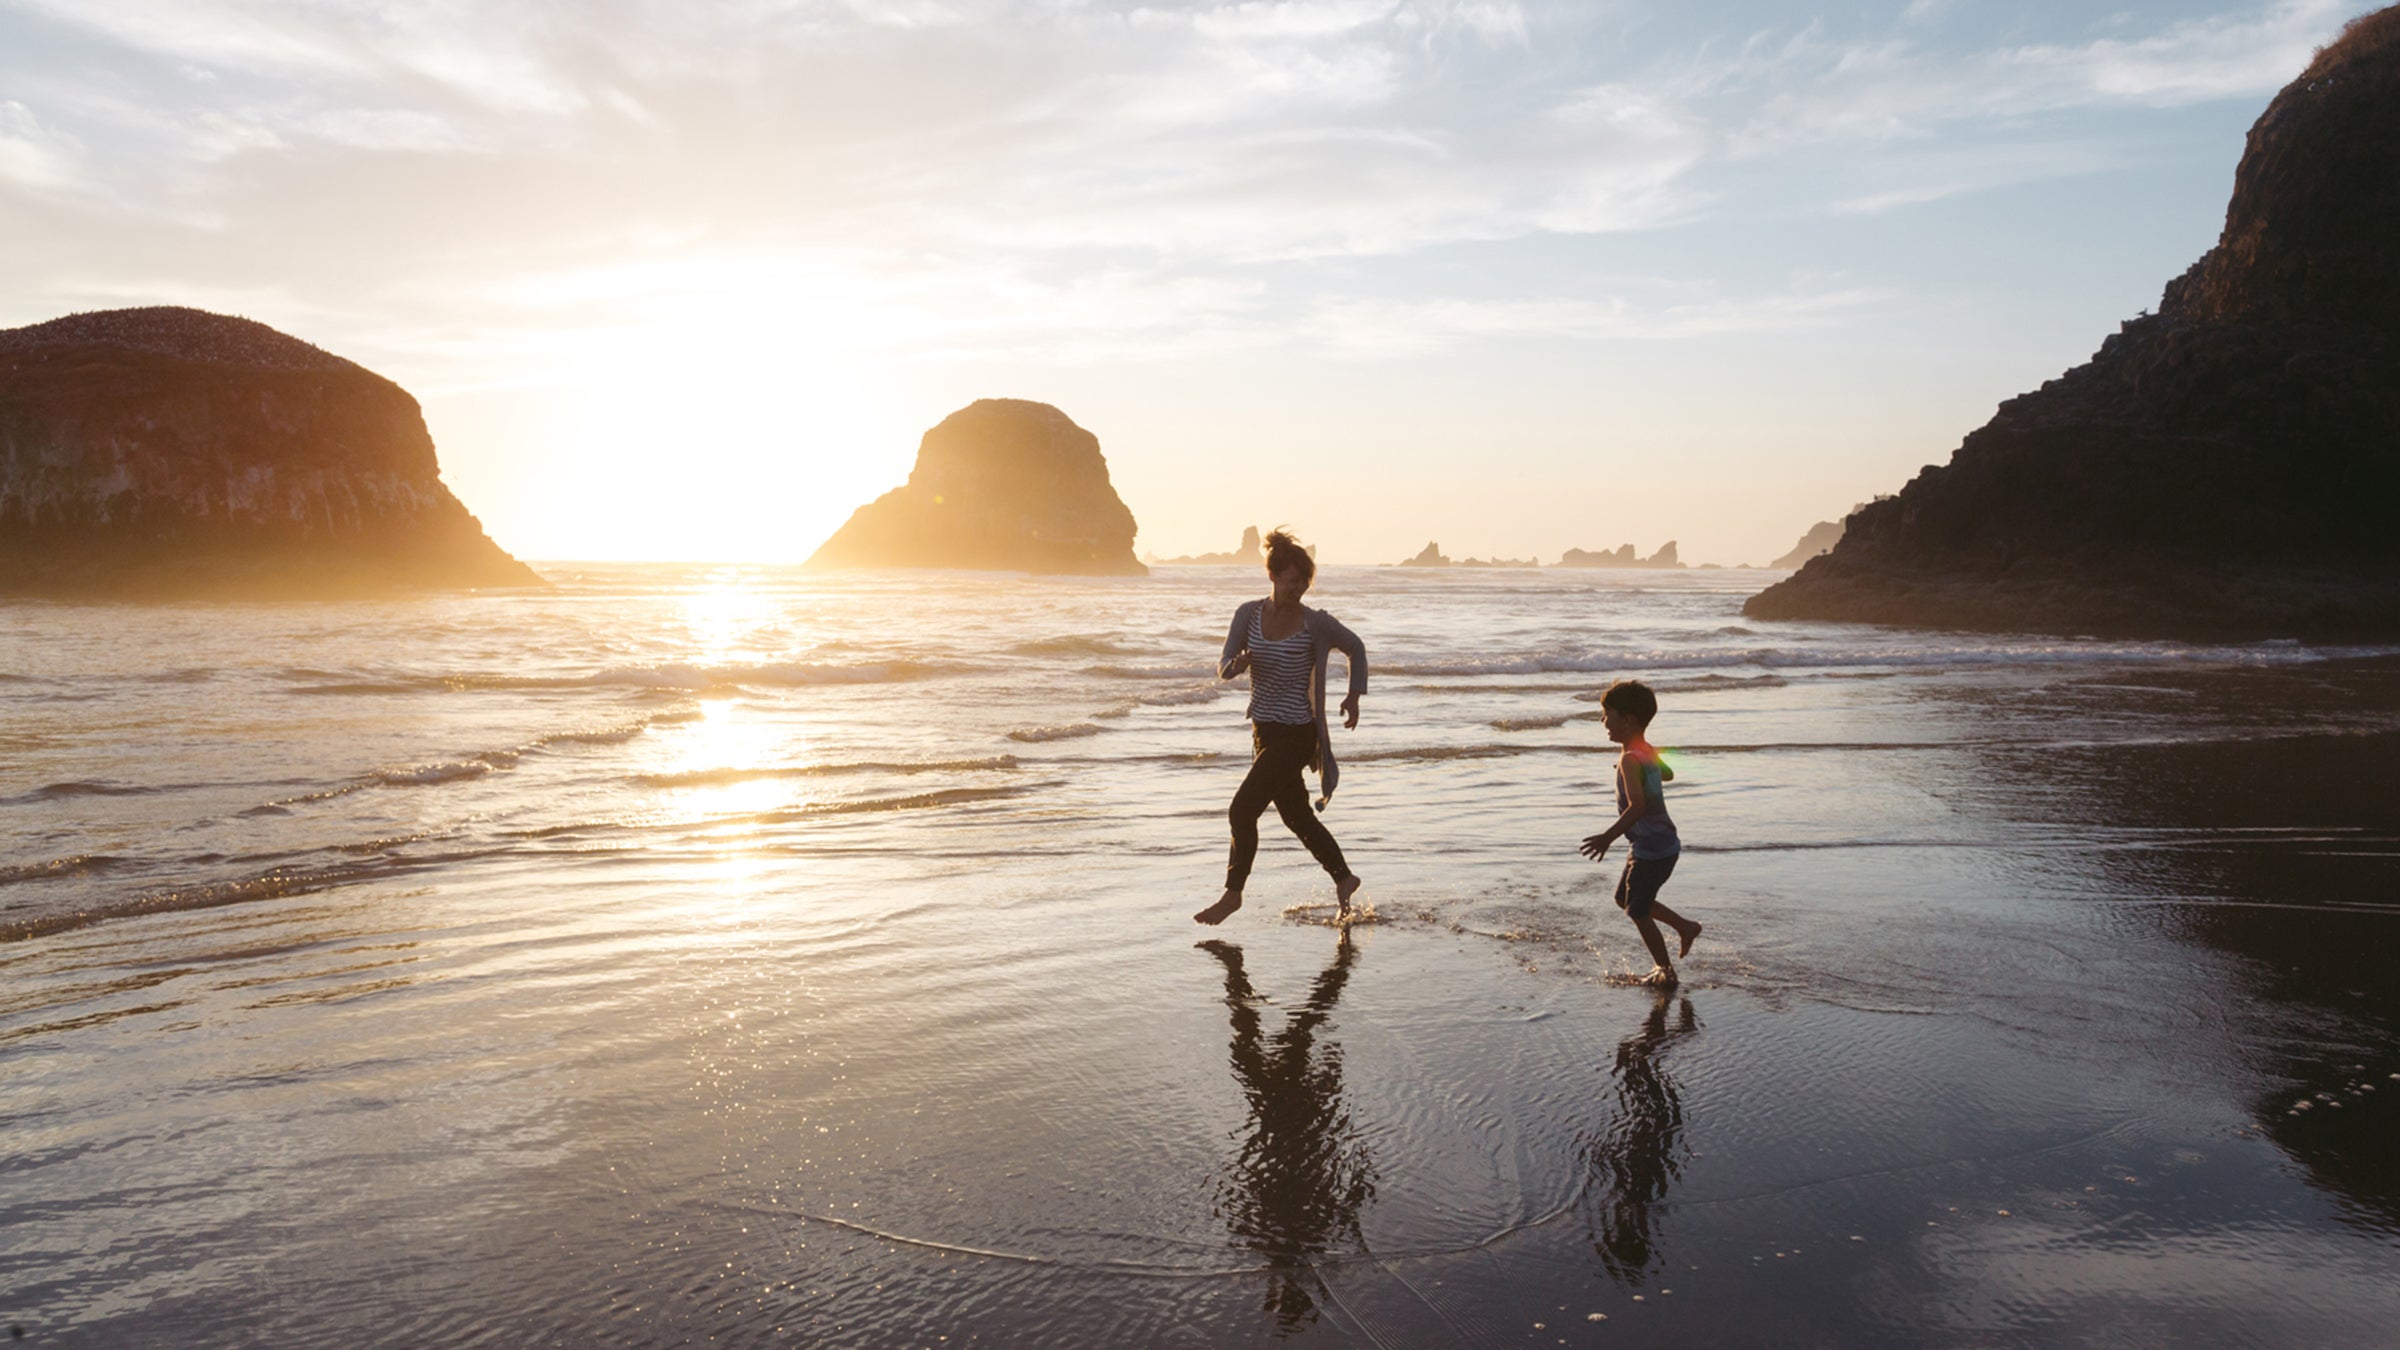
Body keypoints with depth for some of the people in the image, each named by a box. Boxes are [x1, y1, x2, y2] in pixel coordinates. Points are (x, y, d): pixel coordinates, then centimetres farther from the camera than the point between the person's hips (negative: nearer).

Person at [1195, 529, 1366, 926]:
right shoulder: (1249, 614, -1)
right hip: (1264, 730, 6)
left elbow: (1356, 648, 6)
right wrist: (1236, 664, -24)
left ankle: (1232, 893, 7)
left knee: (1243, 810, -10)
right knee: (1295, 815, 16)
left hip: (1296, 734, -6)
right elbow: (1223, 668, -2)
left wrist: (1354, 695, 1)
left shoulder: (1315, 623, -11)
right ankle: (1343, 877, 35)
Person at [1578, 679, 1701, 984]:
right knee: (1625, 898, 24)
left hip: (1652, 851, -9)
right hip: (1664, 844, 9)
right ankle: (1685, 927, 30)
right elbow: (1667, 773, 24)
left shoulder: (1630, 759, -25)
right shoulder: (1648, 752, 3)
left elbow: (1637, 805, -36)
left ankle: (1665, 970, 22)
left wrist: (1609, 837, -41)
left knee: (1638, 912, 8)